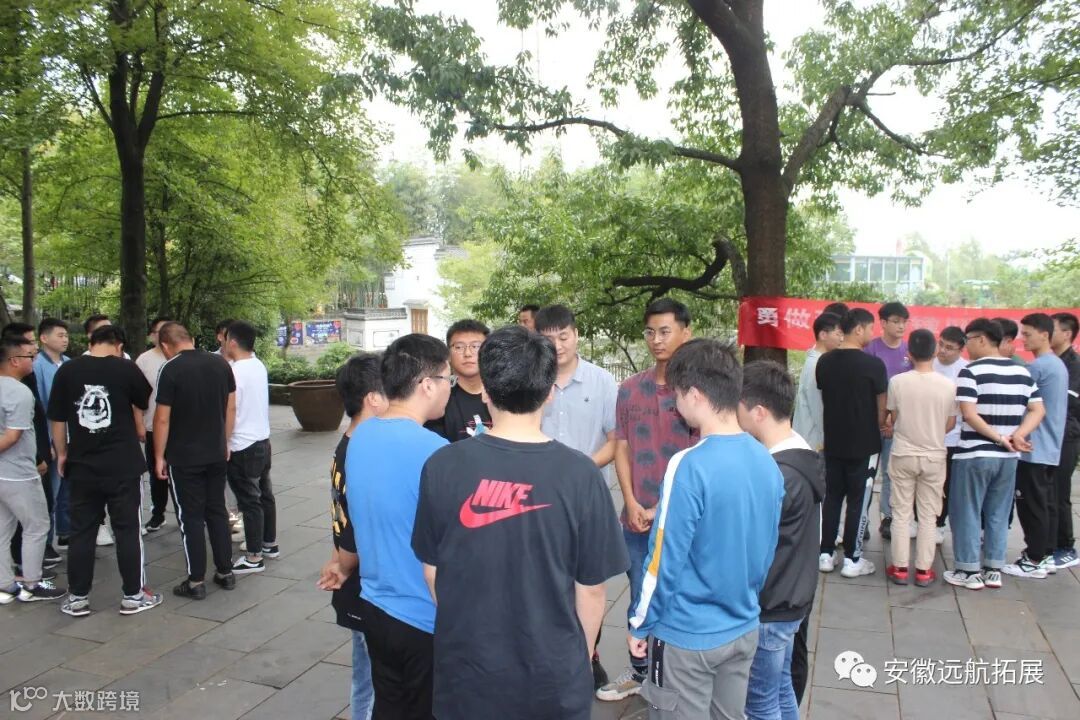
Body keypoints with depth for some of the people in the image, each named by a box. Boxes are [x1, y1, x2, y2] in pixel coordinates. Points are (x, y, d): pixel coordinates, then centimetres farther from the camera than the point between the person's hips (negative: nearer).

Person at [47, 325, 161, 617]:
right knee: (127, 530, 6)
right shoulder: (127, 368, -6)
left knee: (81, 531, 12)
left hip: (81, 465, 2)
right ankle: (133, 595, 13)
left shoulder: (66, 371, -1)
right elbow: (142, 405, 10)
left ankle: (78, 598, 19)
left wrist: (62, 453, 17)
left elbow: (57, 419, 3)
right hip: (123, 465, -2)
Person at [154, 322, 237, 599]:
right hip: (217, 454, 5)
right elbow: (231, 407, 7)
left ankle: (196, 582, 11)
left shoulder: (170, 370, -14)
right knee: (217, 511, 15)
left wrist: (159, 456, -3)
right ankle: (225, 572, 21)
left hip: (183, 458, -5)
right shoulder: (220, 363, 1)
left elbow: (162, 418, -13)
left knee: (191, 517, 4)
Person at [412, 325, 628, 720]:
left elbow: (432, 572, -2)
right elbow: (591, 588, -9)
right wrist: (582, 657, 9)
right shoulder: (580, 473, -18)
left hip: (466, 667, 1)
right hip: (553, 672, -1)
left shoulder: (442, 466, -14)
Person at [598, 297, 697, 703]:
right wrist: (631, 503, -5)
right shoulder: (630, 389, 4)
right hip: (637, 518, 4)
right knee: (640, 601, 18)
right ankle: (639, 673, 36)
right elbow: (622, 449, 6)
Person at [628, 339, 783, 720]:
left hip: (687, 635, -6)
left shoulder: (690, 466, -24)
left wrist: (640, 625, -6)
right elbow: (768, 550, 8)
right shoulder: (767, 462, -3)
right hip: (744, 629, 6)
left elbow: (665, 559, -19)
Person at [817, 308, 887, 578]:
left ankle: (825, 554, 17)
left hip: (833, 442, 5)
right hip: (864, 444, -5)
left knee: (832, 497, 13)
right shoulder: (873, 364, -15)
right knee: (858, 501, 5)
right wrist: (878, 426, 12)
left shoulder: (825, 362, 1)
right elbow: (882, 407, -7)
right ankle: (852, 559, 12)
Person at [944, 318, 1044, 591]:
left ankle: (969, 571, 11)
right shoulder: (1022, 372, 7)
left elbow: (969, 415, -19)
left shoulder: (971, 372, -12)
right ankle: (993, 570, 22)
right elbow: (1038, 410, 5)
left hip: (974, 455, -6)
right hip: (1008, 457, 6)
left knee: (967, 514, 6)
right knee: (998, 515, 15)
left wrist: (1000, 438, -14)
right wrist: (1018, 435, -7)